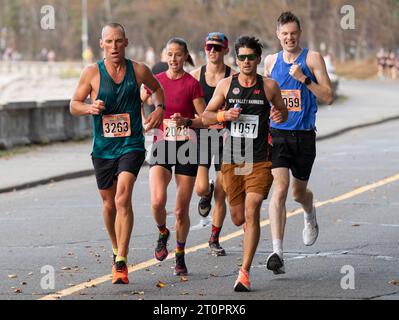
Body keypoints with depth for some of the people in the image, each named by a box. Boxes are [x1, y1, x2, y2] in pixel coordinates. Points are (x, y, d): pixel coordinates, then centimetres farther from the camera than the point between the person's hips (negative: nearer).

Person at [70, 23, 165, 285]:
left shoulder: (139, 71, -2)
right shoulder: (92, 73, -4)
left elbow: (157, 89, 19)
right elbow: (74, 105, 4)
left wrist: (159, 109, 1)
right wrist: (89, 108, -17)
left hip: (132, 145, -2)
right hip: (103, 147, 2)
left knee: (123, 198, -20)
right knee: (109, 203, 13)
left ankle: (121, 263, -22)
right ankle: (117, 251, 38)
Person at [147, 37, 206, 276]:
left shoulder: (192, 84, -3)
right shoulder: (156, 81, 6)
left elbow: (205, 120, -1)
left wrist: (186, 122, -19)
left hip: (186, 147, -1)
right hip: (161, 145, 2)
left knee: (182, 209, 1)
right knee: (158, 200, -21)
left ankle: (180, 256, 20)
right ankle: (163, 233, 11)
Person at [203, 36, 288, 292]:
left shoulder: (269, 86, 0)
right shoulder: (226, 85, 3)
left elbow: (283, 111, 15)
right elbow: (206, 117, 7)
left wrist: (280, 115, -9)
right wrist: (224, 115, -13)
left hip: (259, 161, -2)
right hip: (232, 160, 2)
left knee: (251, 213, -15)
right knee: (238, 218, 8)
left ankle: (245, 272, -12)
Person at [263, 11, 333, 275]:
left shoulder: (312, 59, -2)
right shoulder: (271, 61, 8)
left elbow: (328, 97, -7)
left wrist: (304, 79, -19)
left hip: (304, 136, -1)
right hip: (277, 134, 1)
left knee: (299, 192, 13)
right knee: (280, 188, -16)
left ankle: (310, 216, 52)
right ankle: (277, 252, -22)